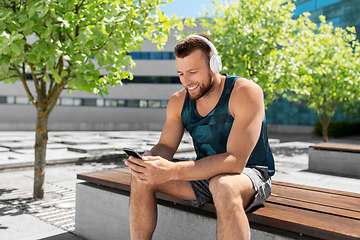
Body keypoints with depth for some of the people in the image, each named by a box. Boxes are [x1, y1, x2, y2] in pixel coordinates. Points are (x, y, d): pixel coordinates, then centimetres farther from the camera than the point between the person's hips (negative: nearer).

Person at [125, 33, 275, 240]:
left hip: (251, 174, -5)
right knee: (142, 178, -11)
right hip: (205, 174, 6)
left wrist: (172, 171, -39)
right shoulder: (179, 101, -1)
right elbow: (166, 146, 0)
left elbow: (235, 161, -29)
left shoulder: (246, 92, -20)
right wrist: (149, 159, -26)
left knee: (223, 186, -40)